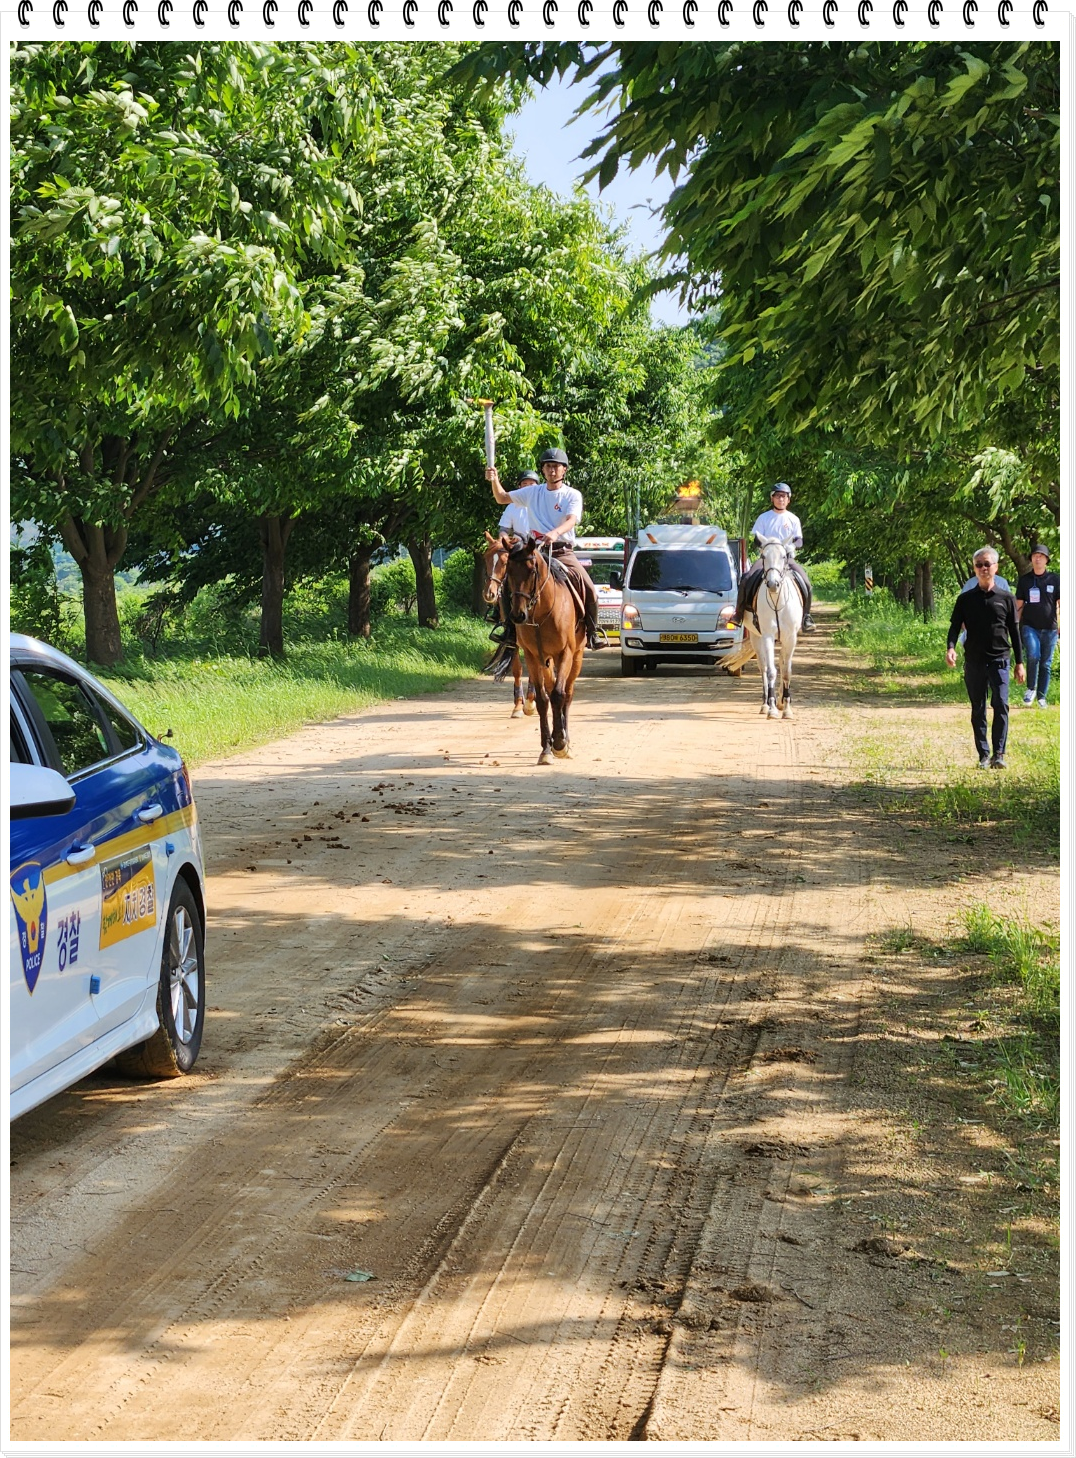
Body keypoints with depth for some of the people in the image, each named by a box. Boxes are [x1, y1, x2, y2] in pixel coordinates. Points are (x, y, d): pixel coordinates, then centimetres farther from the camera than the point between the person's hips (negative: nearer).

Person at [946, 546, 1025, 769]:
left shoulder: (1006, 598, 5)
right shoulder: (966, 599, 6)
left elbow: (1014, 631, 9)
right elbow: (955, 626, 1)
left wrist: (1019, 663, 8)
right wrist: (950, 648, -19)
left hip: (999, 660, -1)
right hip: (974, 661, 1)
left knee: (1001, 705, -14)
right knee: (978, 710, 5)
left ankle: (998, 753, -12)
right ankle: (983, 755, 12)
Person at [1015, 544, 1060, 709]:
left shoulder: (1054, 579, 4)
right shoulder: (1024, 580, 7)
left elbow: (1060, 605, 6)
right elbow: (1019, 606, 11)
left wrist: (1062, 627, -1)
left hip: (1049, 628, 1)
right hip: (1030, 626, -1)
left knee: (1046, 663, 3)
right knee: (1033, 656, -22)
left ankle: (1041, 696, 13)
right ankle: (1031, 689, -6)